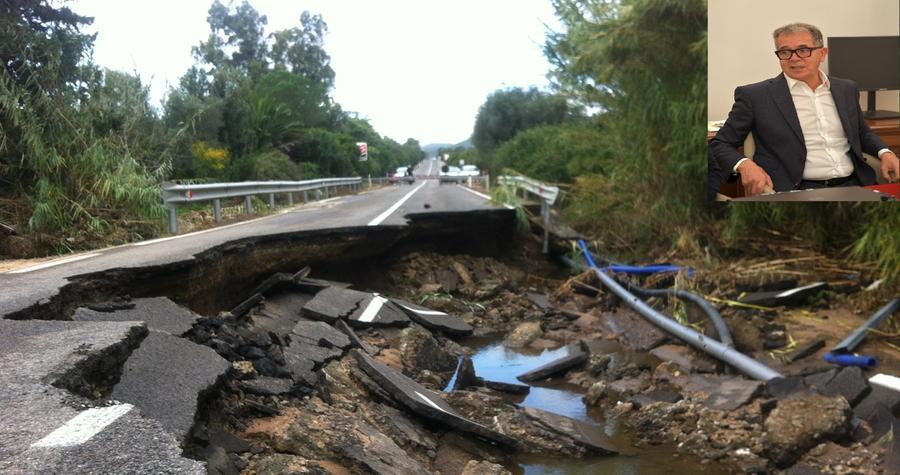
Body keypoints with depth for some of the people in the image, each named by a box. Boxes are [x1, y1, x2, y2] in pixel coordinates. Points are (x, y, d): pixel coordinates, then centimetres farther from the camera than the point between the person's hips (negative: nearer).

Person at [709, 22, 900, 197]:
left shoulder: (847, 89, 17)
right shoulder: (755, 96, 1)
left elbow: (862, 134, 31)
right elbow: (721, 144, 3)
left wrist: (884, 152, 9)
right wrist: (744, 165, -18)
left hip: (853, 185, 6)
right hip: (795, 190, -6)